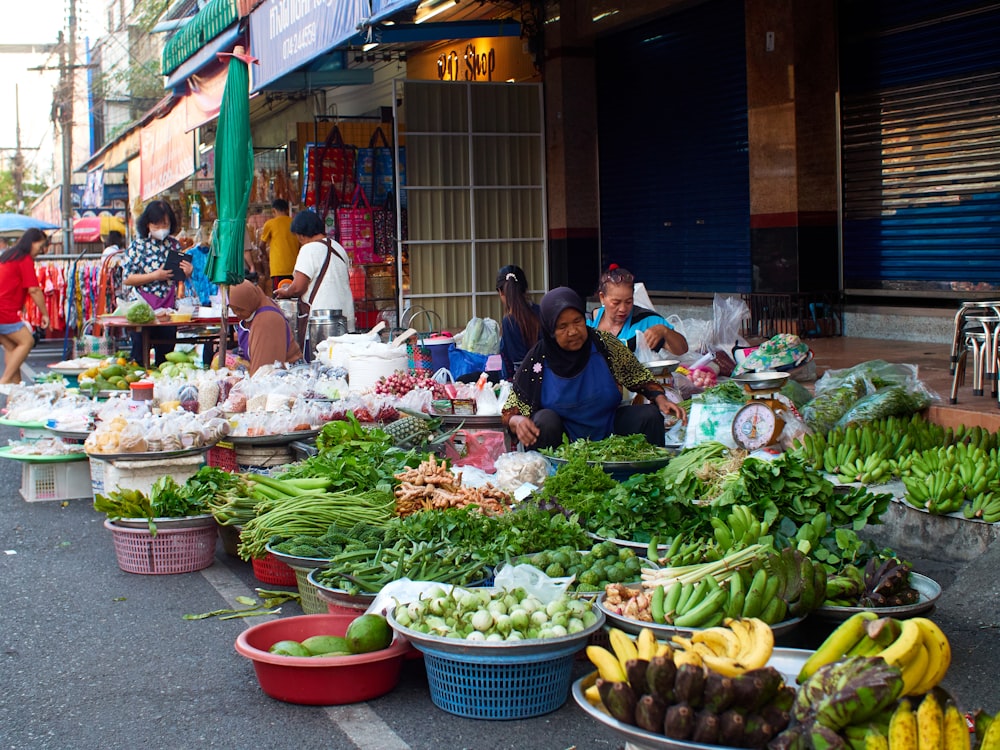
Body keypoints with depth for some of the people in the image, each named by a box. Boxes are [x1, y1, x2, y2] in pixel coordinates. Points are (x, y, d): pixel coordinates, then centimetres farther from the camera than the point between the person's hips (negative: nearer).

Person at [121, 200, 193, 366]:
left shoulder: (174, 245, 7)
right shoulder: (138, 245, -4)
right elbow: (127, 279, -7)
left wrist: (187, 273, -7)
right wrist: (155, 276, -17)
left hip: (168, 308, 3)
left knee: (166, 353, 5)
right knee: (140, 355, 0)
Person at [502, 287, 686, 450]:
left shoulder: (605, 345, -6)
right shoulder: (537, 360, -10)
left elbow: (641, 378, 6)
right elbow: (510, 413, -5)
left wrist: (661, 400, -13)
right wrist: (518, 421, -29)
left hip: (607, 430, 2)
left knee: (650, 416, -18)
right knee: (545, 420, -32)